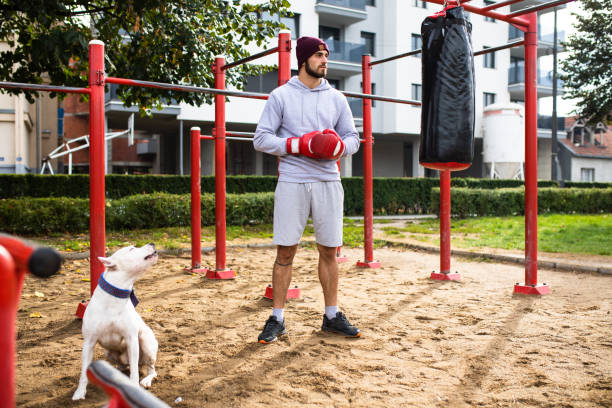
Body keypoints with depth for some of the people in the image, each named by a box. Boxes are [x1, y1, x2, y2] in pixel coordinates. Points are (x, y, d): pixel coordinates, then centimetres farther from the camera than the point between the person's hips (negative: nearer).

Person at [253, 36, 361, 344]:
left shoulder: (336, 98, 13)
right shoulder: (281, 96, 4)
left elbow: (352, 138, 15)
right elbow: (261, 139, -1)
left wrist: (338, 146, -9)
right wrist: (300, 145, -13)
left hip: (328, 182, 3)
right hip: (292, 183, -3)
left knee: (329, 250, 7)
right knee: (285, 252, -1)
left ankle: (331, 316, 20)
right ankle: (277, 319, 10)